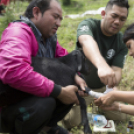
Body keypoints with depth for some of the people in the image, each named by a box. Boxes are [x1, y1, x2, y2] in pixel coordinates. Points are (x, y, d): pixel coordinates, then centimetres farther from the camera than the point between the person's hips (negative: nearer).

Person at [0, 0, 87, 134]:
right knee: (45, 102, -35)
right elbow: (13, 70, -42)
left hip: (31, 97, 9)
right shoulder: (19, 31, -25)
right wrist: (59, 92, -35)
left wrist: (75, 76, -10)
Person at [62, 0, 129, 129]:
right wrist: (102, 65, -69)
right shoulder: (88, 25, -23)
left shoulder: (122, 43, -10)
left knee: (119, 116, -2)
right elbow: (86, 41, -48)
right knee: (71, 121, -17)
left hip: (102, 87, 4)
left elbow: (116, 70, -20)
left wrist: (114, 86, -46)